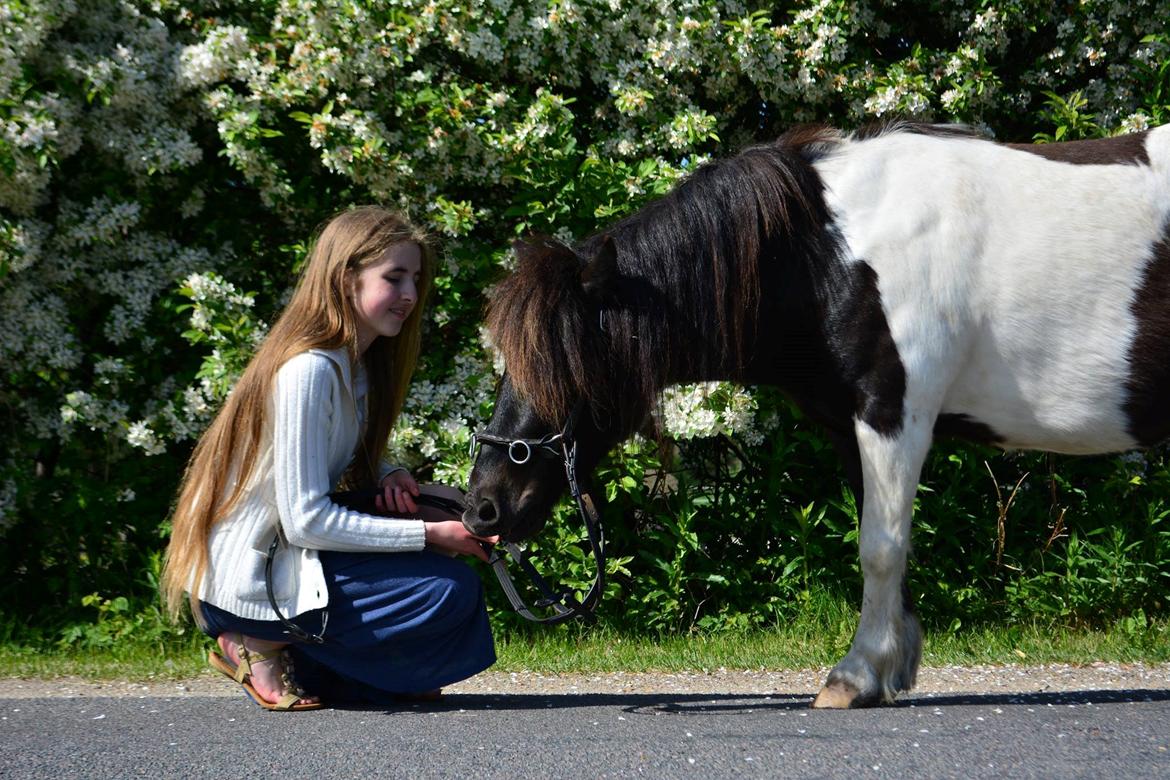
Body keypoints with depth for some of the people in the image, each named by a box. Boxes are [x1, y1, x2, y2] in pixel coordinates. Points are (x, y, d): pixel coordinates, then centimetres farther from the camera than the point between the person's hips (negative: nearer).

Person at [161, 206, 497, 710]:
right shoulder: (308, 370, -21)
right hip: (248, 583, -10)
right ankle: (262, 644, -6)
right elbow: (306, 520, -24)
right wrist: (428, 535, -22)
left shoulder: (355, 364, 7)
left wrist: (388, 477, -3)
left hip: (288, 553, 10)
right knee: (451, 590, -16)